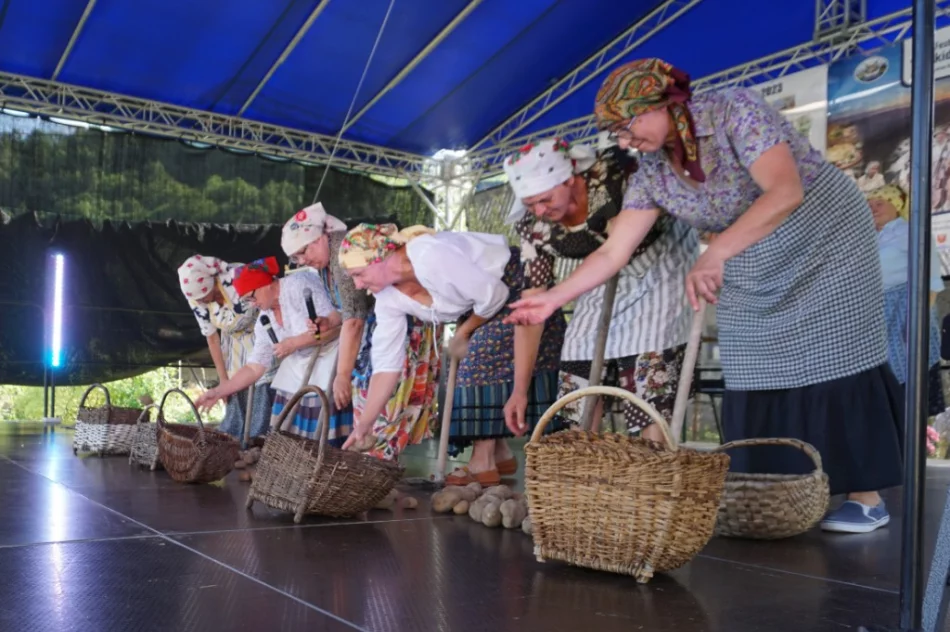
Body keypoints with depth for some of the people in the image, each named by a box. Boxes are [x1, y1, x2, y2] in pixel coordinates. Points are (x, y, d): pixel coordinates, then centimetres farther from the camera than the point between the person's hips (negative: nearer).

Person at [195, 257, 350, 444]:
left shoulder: (300, 284, -14)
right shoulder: (264, 322, 6)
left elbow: (337, 323, -20)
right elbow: (253, 368, 10)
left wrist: (293, 343, -18)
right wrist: (217, 392, 2)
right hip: (299, 370, 7)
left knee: (327, 442, -10)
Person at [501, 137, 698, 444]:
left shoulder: (617, 172, -31)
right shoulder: (534, 228, -17)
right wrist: (520, 387, -18)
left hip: (662, 261, -4)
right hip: (606, 280, 4)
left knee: (651, 385, -16)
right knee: (580, 376, 0)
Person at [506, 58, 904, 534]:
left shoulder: (735, 110, -23)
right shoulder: (651, 173, -6)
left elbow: (785, 192, -33)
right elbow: (612, 252, -5)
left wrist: (714, 255, -38)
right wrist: (552, 299, -12)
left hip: (825, 240, -5)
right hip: (750, 268, 6)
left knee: (835, 361, -5)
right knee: (754, 376, -1)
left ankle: (867, 497, 5)